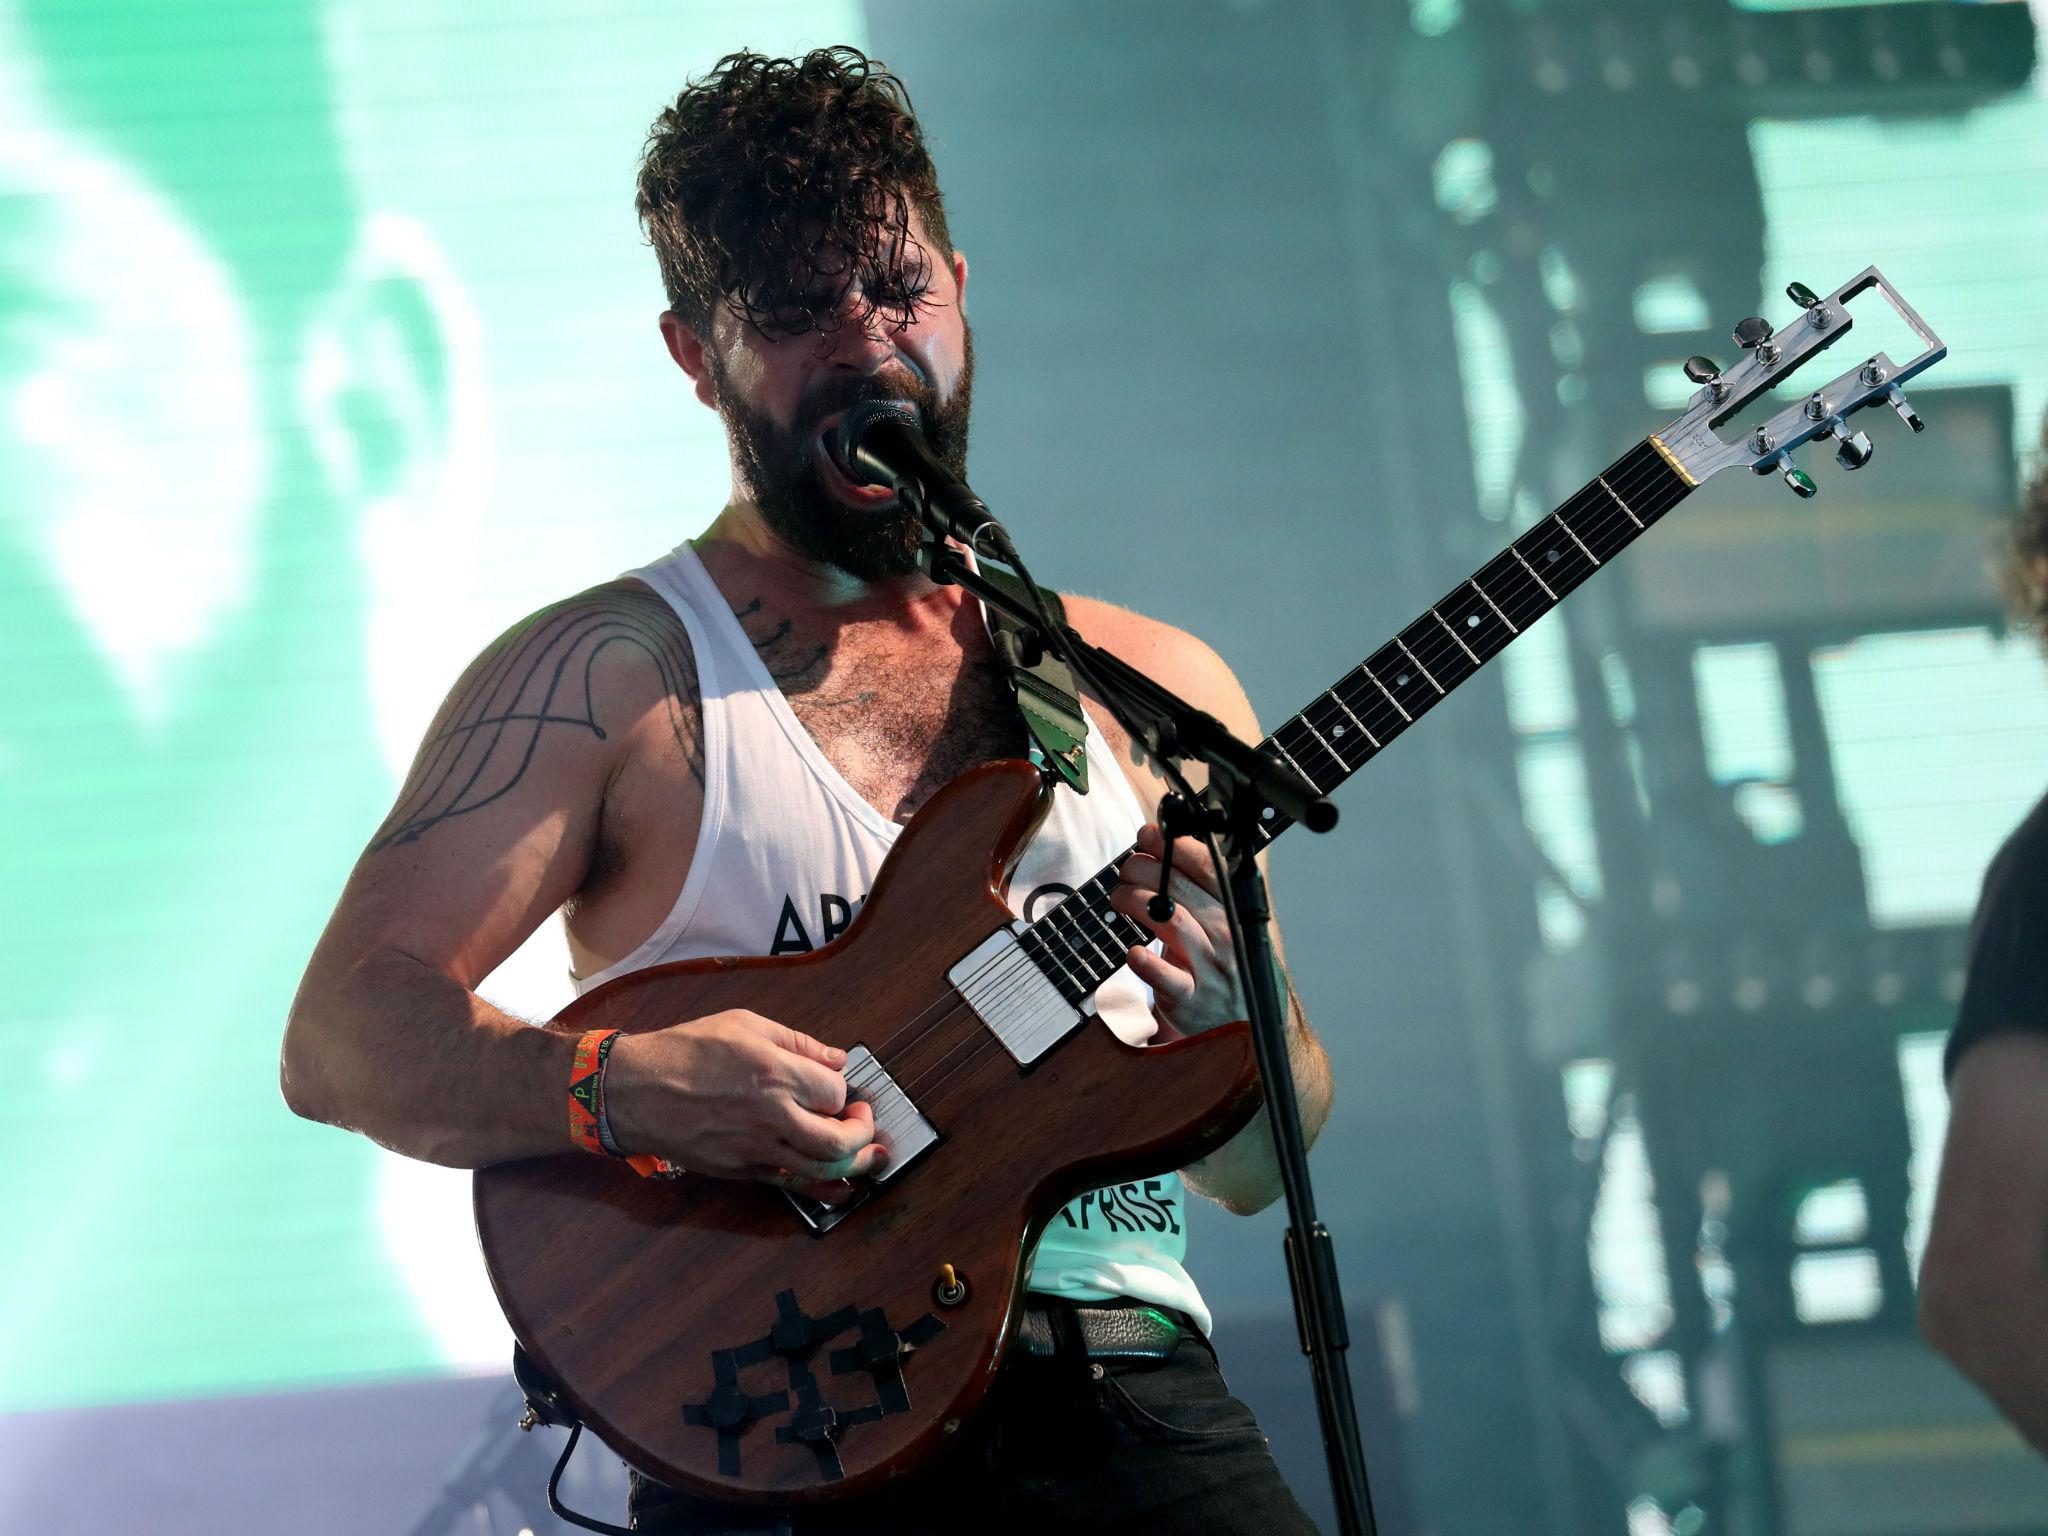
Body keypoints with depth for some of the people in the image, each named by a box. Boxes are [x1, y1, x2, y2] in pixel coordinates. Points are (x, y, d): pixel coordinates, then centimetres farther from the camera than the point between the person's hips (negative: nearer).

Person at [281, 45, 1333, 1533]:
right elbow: (343, 1033, -2)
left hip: (1137, 1407, 4)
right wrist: (621, 1086, -20)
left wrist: (1228, 1034, -4)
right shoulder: (613, 672, 7)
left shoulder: (1154, 685, 18)